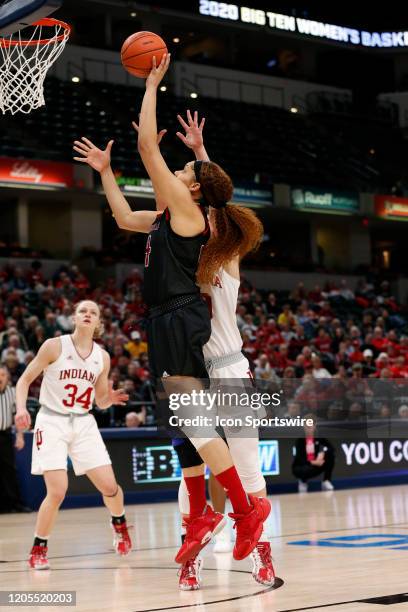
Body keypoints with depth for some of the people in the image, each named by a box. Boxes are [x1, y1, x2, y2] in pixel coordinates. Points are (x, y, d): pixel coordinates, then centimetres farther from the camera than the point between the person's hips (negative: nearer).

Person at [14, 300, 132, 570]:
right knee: (57, 492, -16)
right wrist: (21, 408, -19)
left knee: (109, 486, -2)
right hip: (52, 422, -4)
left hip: (84, 424, 4)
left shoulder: (102, 357, 5)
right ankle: (38, 550, 4)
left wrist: (110, 398, -10)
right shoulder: (54, 346, -7)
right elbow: (25, 379, -3)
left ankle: (120, 525, 31)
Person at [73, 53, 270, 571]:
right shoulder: (170, 216, 17)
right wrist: (104, 171, 31)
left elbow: (148, 146, -11)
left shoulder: (186, 208, -8)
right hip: (169, 323, 10)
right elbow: (124, 218, 30)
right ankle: (201, 517, 16)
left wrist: (152, 85, -4)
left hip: (181, 321, -10)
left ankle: (246, 508, -10)